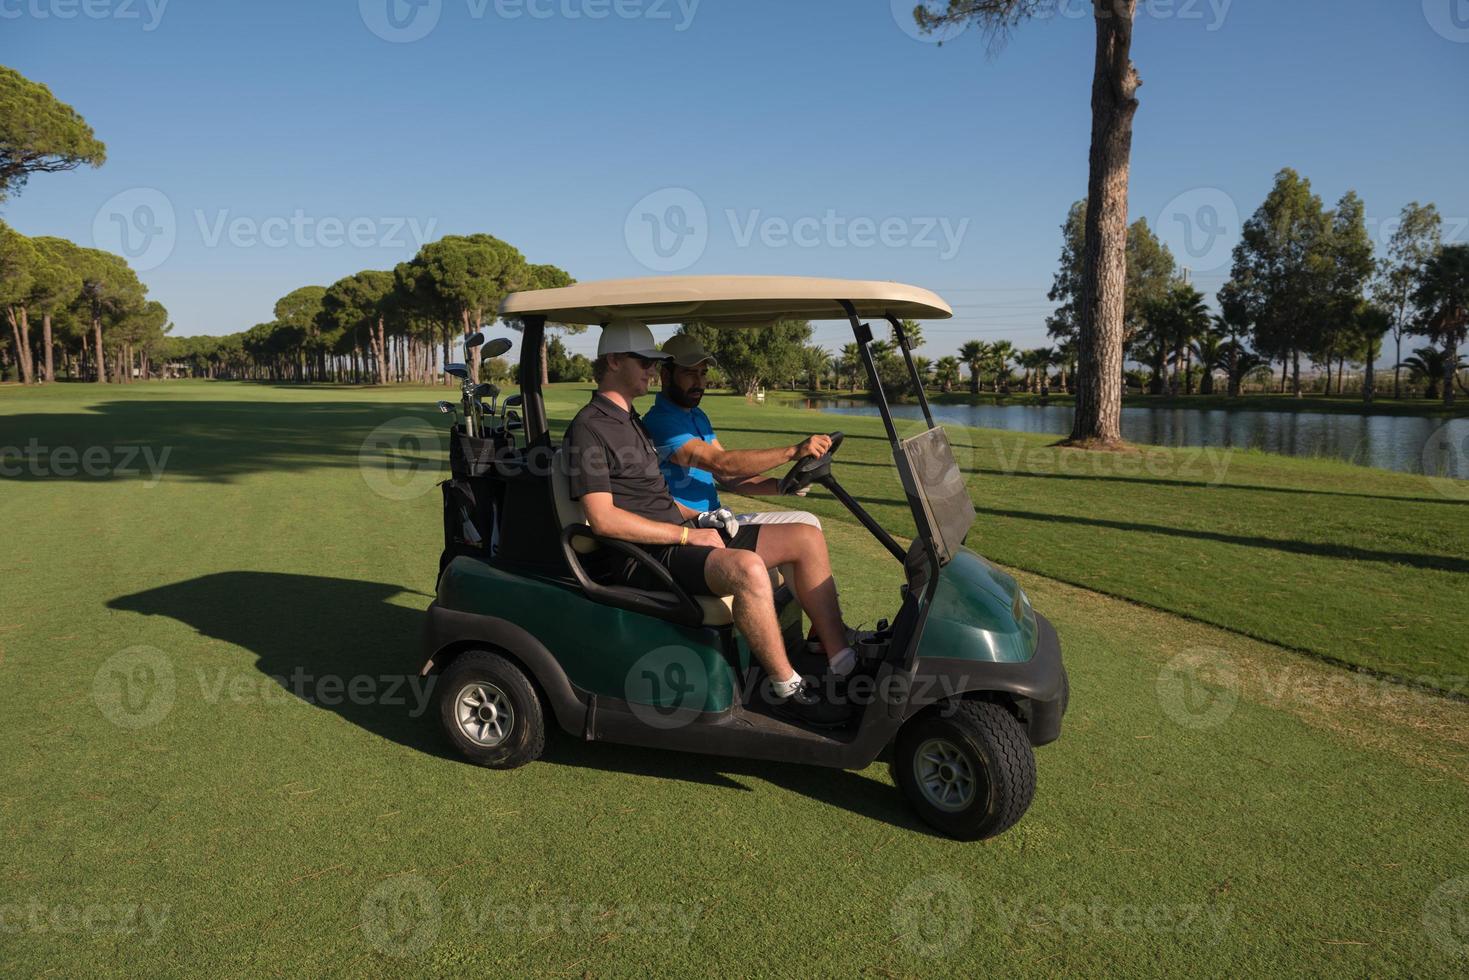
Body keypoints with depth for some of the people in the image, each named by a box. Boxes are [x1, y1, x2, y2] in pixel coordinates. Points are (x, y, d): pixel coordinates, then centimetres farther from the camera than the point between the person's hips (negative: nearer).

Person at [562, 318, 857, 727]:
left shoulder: (632, 419, 21)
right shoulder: (589, 428, -11)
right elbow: (603, 517, -19)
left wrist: (699, 518, 10)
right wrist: (686, 534, -18)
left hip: (677, 537, 10)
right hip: (643, 559, -10)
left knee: (806, 538, 0)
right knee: (747, 568, -37)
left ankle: (844, 664, -1)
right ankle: (787, 687, -18)